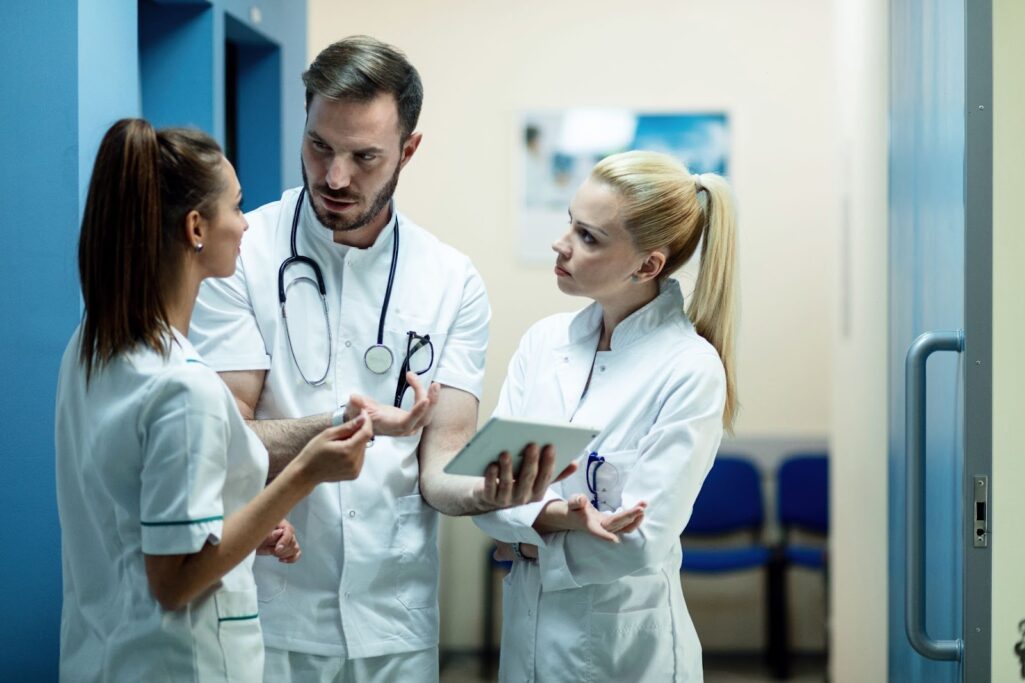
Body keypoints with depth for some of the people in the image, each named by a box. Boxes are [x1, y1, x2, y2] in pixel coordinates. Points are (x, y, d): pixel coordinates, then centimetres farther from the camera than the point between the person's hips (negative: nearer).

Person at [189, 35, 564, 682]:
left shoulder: (454, 282, -1)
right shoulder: (240, 252, -8)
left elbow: (440, 464, -4)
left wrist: (486, 491, -27)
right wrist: (342, 425, -30)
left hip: (395, 618, 2)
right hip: (266, 610, -2)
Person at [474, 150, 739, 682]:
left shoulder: (691, 371, -15)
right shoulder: (544, 341, 0)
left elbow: (639, 542, -18)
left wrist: (528, 536, -10)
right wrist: (553, 515, -22)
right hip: (527, 632, 5)